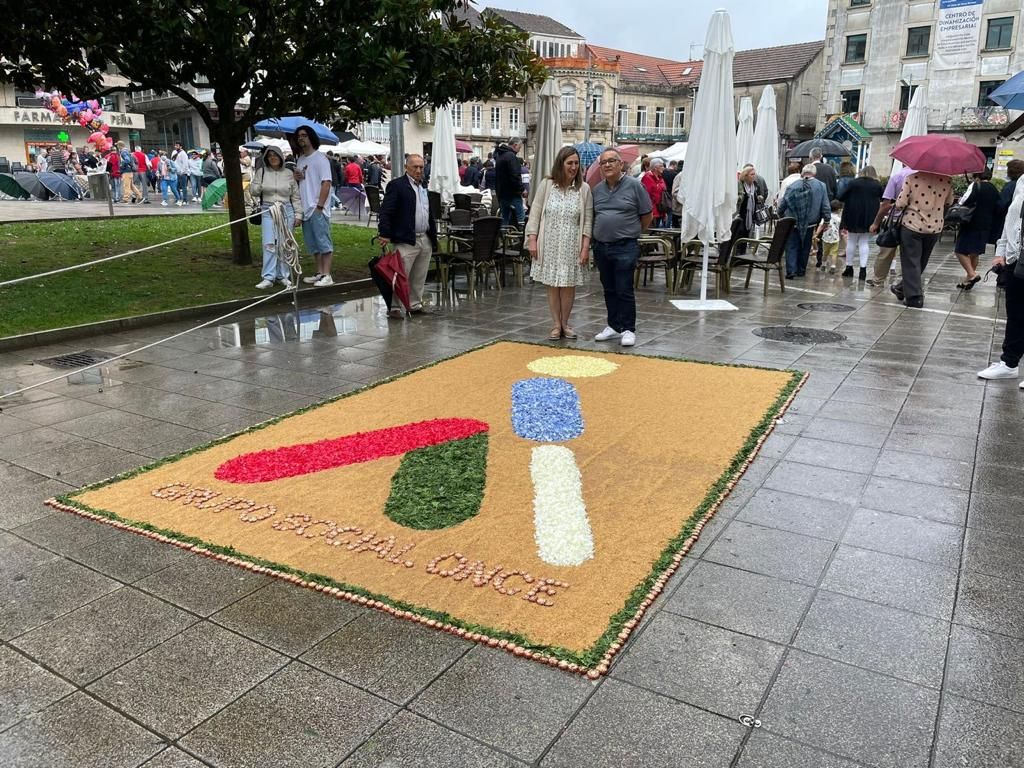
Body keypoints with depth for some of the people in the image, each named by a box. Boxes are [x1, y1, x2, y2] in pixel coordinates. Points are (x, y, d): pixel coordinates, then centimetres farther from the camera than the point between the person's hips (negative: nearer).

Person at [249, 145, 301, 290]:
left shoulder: (288, 173, 6)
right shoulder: (261, 172, 6)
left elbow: (296, 196, 8)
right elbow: (252, 191, 8)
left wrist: (298, 215, 4)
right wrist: (258, 188, -15)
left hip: (286, 211, 1)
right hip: (268, 211, -1)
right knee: (269, 244, -9)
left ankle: (283, 276, 14)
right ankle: (268, 277, -8)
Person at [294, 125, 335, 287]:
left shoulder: (320, 158, -6)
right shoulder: (300, 159, 17)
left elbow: (326, 183, -13)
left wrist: (319, 206, -19)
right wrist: (296, 177, 2)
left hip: (317, 209, -8)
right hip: (305, 209, 8)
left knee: (323, 243, -7)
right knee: (313, 245, 11)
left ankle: (326, 276, -7)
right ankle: (318, 273, 18)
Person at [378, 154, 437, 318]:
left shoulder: (425, 186, 17)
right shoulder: (396, 185, -6)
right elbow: (385, 212, -11)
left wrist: (434, 234, 18)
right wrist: (385, 234, -19)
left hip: (426, 240, 7)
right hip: (406, 240, -7)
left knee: (419, 277, 12)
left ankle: (415, 304, 23)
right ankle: (394, 307, 0)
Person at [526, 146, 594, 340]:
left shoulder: (584, 188, 1)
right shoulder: (546, 184, 0)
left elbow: (588, 220, 1)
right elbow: (535, 213, 1)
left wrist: (585, 247, -5)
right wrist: (532, 240, -5)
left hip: (572, 245, 0)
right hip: (549, 244, 0)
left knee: (568, 284, 4)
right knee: (552, 284, 4)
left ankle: (565, 323, 20)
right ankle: (556, 325, 14)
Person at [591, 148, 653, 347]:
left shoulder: (634, 185, -5)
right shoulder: (597, 189, 10)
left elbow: (647, 215, 1)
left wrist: (633, 232, 9)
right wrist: (599, 234, 14)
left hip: (625, 247, -5)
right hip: (601, 247, 5)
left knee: (624, 291, -6)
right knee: (609, 290, 12)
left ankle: (628, 329, 4)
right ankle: (613, 326, 23)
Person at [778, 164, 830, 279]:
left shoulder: (792, 186, -5)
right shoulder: (821, 186, -2)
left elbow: (782, 205, -1)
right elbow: (825, 206, -2)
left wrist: (781, 216, 15)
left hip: (792, 223, -1)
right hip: (810, 224, 1)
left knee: (791, 247, 3)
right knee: (805, 248, 14)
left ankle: (791, 270, -9)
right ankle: (801, 270, 22)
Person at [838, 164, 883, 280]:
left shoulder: (853, 183, -4)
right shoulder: (878, 185, 1)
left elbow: (841, 197, -5)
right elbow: (882, 201, 5)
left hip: (853, 217, -1)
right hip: (869, 218, 1)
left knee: (851, 241, 9)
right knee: (864, 242, 5)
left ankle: (849, 267, 14)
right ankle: (863, 268, -2)